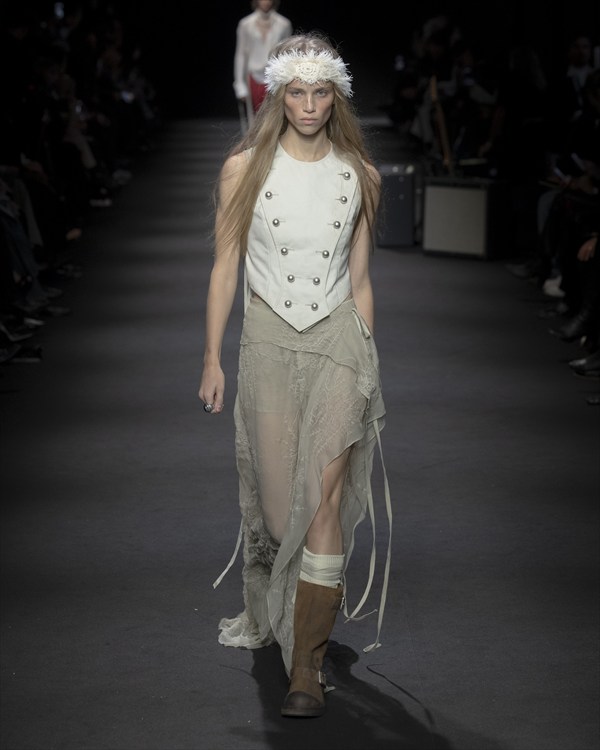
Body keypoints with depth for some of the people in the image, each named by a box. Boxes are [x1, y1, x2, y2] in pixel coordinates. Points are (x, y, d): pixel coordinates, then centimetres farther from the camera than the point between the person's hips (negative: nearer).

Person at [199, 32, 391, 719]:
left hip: (338, 339, 0)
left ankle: (306, 663, -12)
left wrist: (368, 362, 14)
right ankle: (266, 612, 33)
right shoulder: (244, 168, 2)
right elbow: (224, 267, 5)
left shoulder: (358, 175, 6)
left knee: (325, 490, -12)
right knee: (272, 489, 6)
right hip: (267, 340, 0)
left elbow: (359, 279, 13)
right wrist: (213, 359, 1)